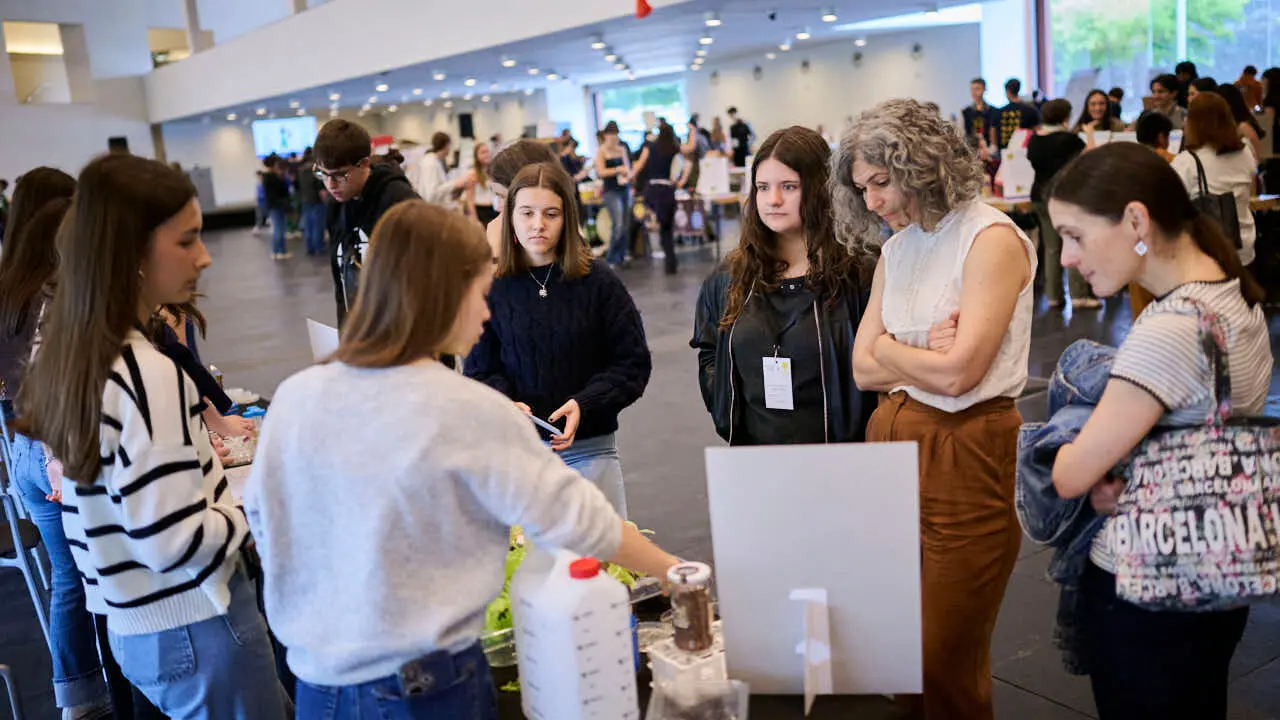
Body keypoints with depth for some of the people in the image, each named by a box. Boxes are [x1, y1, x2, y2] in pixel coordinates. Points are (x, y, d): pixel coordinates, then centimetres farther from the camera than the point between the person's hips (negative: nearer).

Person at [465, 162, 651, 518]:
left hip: (589, 448, -1)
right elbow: (479, 370, 4)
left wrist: (584, 404, -16)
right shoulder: (494, 287, -1)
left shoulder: (598, 281, -5)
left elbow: (633, 363, -2)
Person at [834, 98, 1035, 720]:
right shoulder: (898, 246, 12)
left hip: (964, 458, -7)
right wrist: (926, 352, -10)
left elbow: (957, 372, -18)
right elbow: (863, 370, 7)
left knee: (946, 665, 4)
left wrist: (889, 346, -2)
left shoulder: (990, 238, -11)